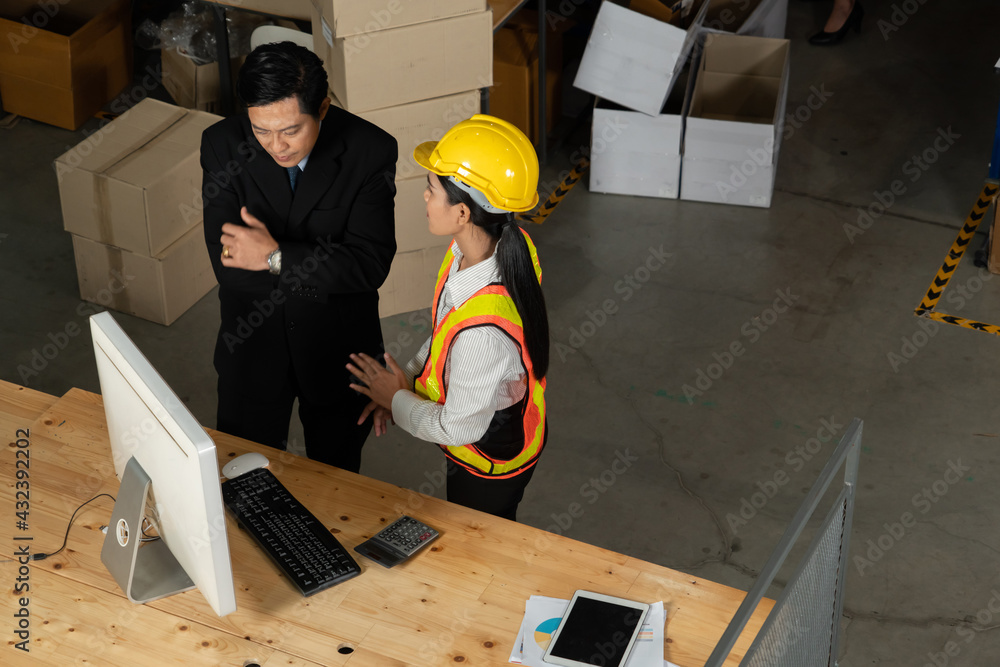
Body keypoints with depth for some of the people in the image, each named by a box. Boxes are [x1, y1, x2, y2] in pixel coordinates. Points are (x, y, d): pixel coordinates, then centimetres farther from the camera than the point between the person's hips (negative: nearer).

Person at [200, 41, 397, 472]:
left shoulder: (370, 152, -19)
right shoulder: (222, 145, -16)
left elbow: (370, 265, -24)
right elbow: (228, 267, -20)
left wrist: (277, 257, -31)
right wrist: (324, 266, -24)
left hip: (338, 352, -1)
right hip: (251, 344, 1)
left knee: (336, 474, 22)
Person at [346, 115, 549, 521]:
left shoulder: (484, 328, -44)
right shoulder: (507, 246, -19)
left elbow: (458, 426, -28)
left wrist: (397, 400, -12)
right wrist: (408, 378, -3)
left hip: (490, 465, -7)